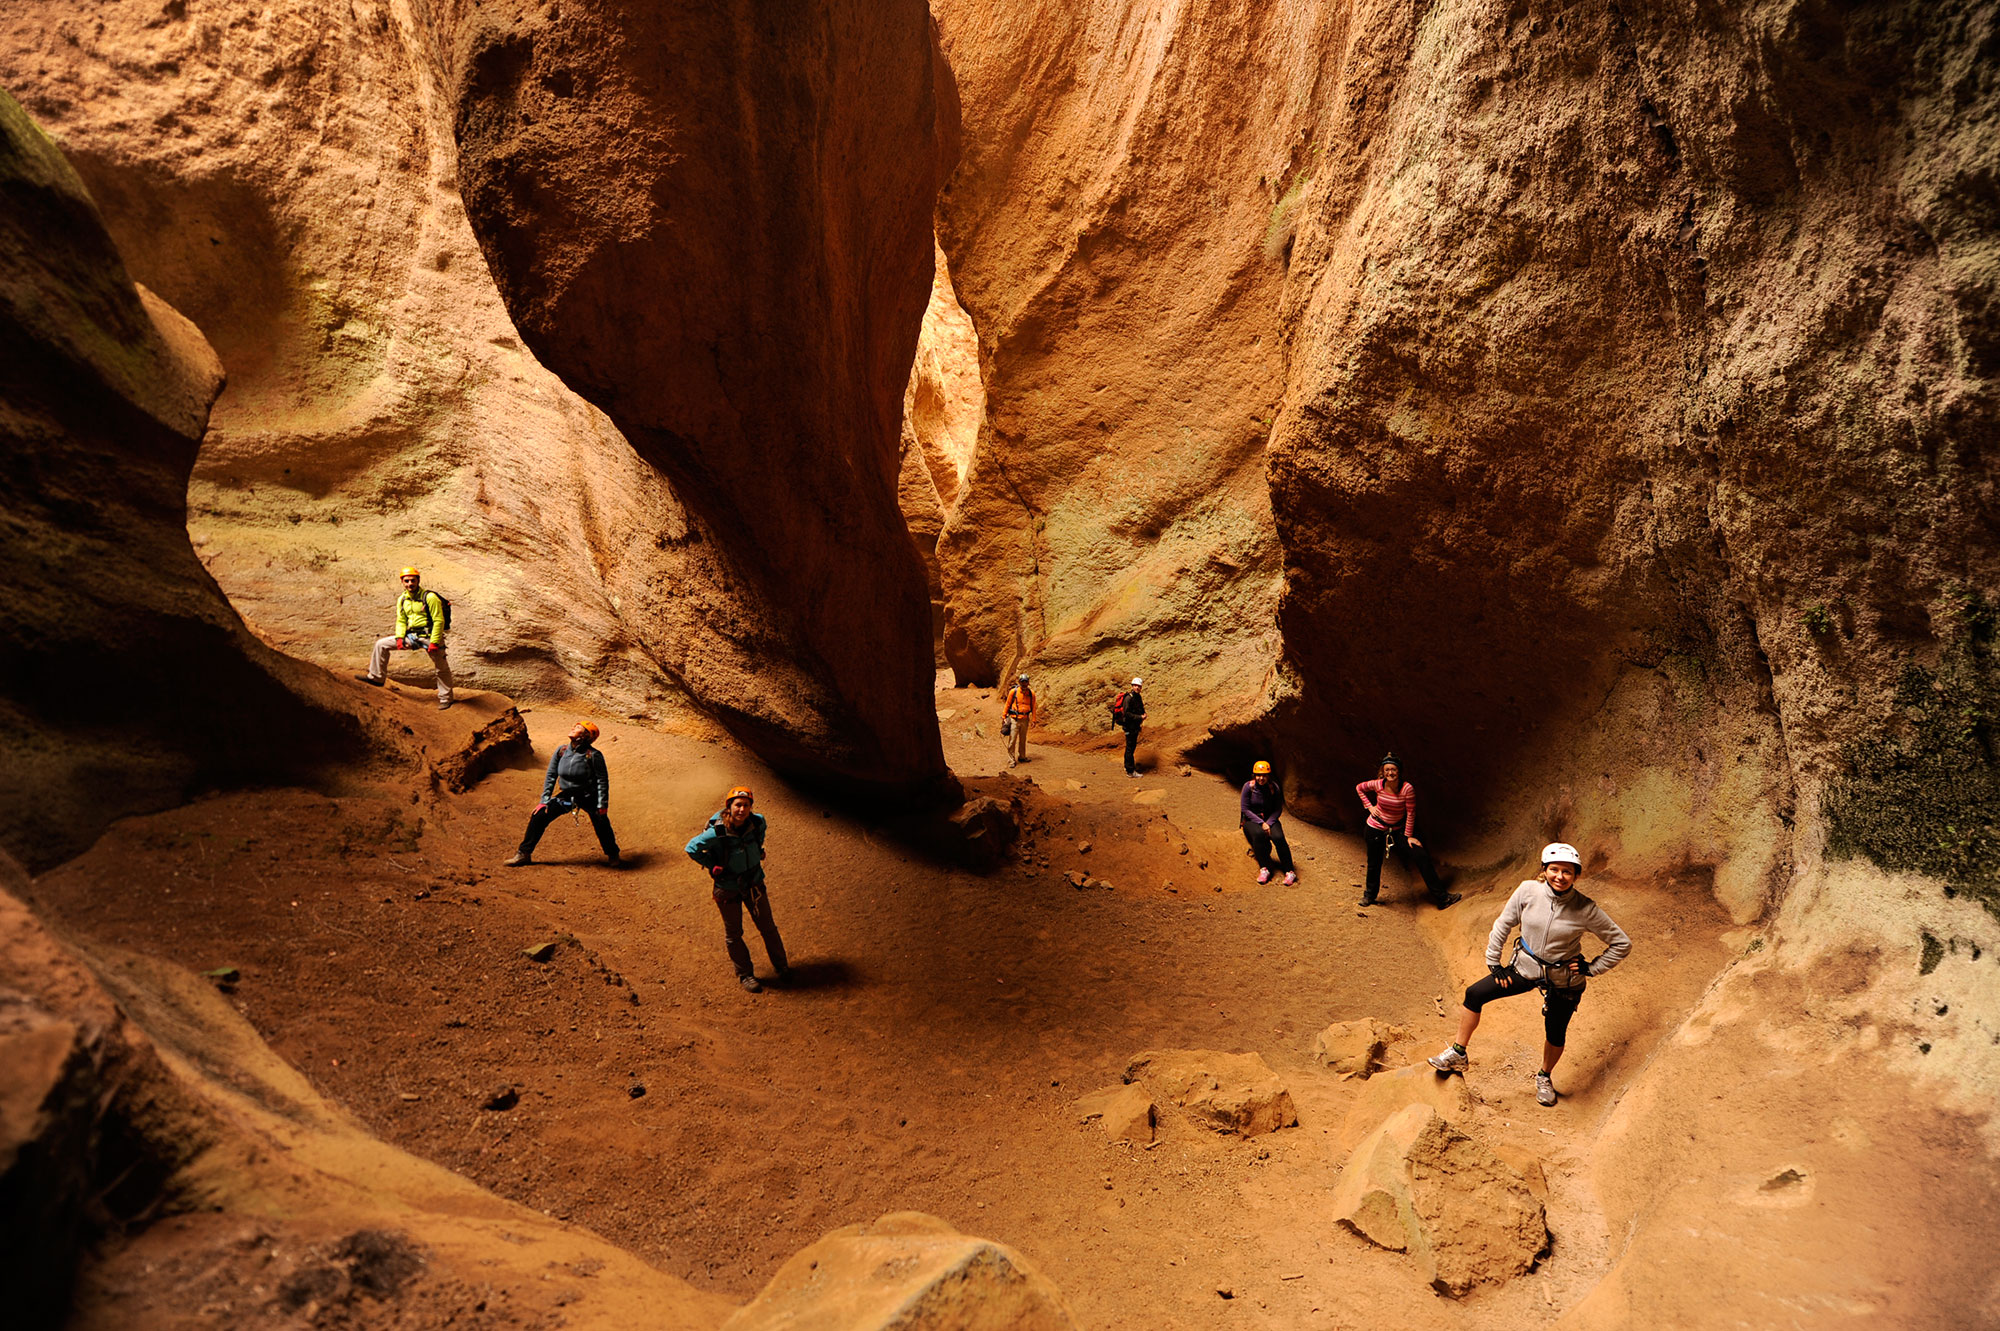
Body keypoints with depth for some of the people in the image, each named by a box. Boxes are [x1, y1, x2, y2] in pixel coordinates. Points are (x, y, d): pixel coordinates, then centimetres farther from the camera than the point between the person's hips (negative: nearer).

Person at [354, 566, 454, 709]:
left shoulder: (429, 597, -14)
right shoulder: (402, 600, 6)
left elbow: (439, 621, -16)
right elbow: (401, 621, 13)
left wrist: (434, 642, -20)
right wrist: (399, 637, -5)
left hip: (429, 637, -6)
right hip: (411, 636, 6)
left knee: (442, 668, -2)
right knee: (381, 644, 5)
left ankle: (445, 699, 11)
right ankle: (376, 677, 13)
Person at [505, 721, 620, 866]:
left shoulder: (593, 755, -17)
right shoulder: (561, 751, -5)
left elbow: (602, 781, -11)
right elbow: (551, 776, 4)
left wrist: (602, 805, -14)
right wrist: (544, 800, 1)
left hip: (589, 797, -4)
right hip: (566, 795, 4)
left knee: (601, 824, -11)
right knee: (538, 816, -6)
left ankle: (613, 855, 18)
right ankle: (524, 854, 7)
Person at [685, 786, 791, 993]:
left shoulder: (757, 822, -15)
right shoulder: (717, 832, -27)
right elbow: (691, 848, -14)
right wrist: (713, 867, -12)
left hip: (754, 883, 3)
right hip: (728, 888, -3)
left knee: (768, 927, 14)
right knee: (733, 934, 11)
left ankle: (780, 967, 33)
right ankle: (744, 974, 30)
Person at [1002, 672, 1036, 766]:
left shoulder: (1031, 693, 2)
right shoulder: (1013, 691, -6)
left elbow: (1033, 707, 10)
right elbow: (1007, 704, 2)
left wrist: (1033, 720, 9)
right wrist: (1004, 717, 4)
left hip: (1025, 720, 3)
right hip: (1014, 719, -3)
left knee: (1023, 740, 16)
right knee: (1012, 740, -6)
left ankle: (1022, 756, 32)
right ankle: (1012, 760, -2)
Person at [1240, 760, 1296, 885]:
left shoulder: (1274, 788, -6)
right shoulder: (1248, 787, -11)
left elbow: (1278, 809, 0)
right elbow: (1245, 809, -9)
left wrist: (1268, 823, -16)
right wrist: (1261, 823, -18)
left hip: (1270, 819, 1)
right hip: (1251, 820, -1)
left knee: (1278, 837, -29)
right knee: (1258, 834, -36)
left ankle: (1289, 872, -21)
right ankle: (1264, 869, -29)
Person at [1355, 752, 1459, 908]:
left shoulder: (1407, 788, -20)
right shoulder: (1378, 785, -15)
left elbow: (1411, 813, -12)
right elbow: (1359, 788, 6)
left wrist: (1409, 836, -8)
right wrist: (1369, 806, -2)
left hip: (1396, 830, 0)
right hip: (1375, 829, 0)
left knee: (1422, 857, -8)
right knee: (1374, 863, 11)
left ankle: (1441, 897, 0)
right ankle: (1369, 894, 40)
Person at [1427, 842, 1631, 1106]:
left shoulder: (1586, 909, -21)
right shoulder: (1528, 891, -17)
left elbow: (1622, 943, -8)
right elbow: (1503, 924, -2)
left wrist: (1592, 968, -9)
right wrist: (1493, 963, 1)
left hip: (1564, 980, -2)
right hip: (1526, 968, 2)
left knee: (1555, 1035, 12)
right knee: (1474, 995, -4)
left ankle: (1545, 1077, 43)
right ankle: (1458, 1054, 12)